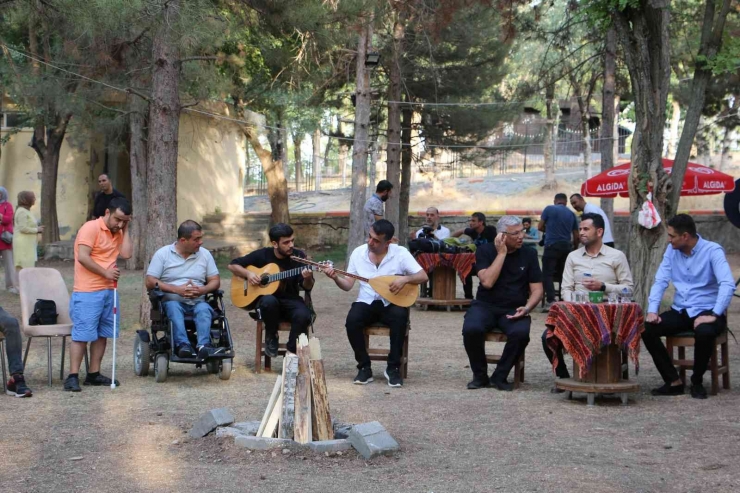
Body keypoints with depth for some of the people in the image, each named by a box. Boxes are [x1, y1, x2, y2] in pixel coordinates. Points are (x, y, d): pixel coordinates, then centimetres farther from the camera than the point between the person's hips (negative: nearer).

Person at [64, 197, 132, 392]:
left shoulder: (118, 233, 14)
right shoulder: (91, 228, -10)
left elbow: (126, 254, -1)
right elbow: (83, 257, -18)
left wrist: (125, 230, 0)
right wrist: (105, 273, -13)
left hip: (109, 291, 8)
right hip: (87, 292, -8)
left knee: (102, 334, 10)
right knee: (82, 335, -8)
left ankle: (93, 374, 16)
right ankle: (73, 376, -6)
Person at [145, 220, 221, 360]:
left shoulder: (205, 254, 12)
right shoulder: (163, 254, 3)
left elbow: (215, 281, 10)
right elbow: (150, 282, -4)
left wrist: (202, 290, -13)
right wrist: (177, 289, -15)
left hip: (197, 302, 2)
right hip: (171, 301, -2)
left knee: (204, 309, -32)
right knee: (173, 307, -36)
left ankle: (203, 346, -52)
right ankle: (182, 345, -53)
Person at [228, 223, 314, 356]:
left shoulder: (299, 256, -1)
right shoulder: (262, 255, -2)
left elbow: (307, 287, -2)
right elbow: (233, 265, 7)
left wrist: (307, 279, -25)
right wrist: (248, 274, -12)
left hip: (290, 300, 1)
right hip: (266, 299, -1)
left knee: (303, 315, -33)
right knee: (269, 301, -38)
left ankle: (292, 351, -10)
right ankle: (271, 337, -9)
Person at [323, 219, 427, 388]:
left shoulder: (400, 253, -7)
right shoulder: (358, 252, 2)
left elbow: (423, 276, -8)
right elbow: (348, 285, 4)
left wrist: (405, 279, -25)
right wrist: (336, 278, -16)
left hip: (391, 303, -2)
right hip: (367, 302, 2)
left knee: (400, 316, -36)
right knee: (352, 320, -30)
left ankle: (393, 368, -20)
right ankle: (364, 367, -12)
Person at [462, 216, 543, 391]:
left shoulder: (528, 254, 4)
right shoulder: (485, 251, -1)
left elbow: (537, 289, 3)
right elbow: (487, 282, -16)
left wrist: (527, 308, -16)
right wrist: (501, 253, -14)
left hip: (514, 310, 1)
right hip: (485, 306, -1)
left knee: (521, 333, -33)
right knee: (471, 329, -32)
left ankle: (499, 376, -10)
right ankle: (480, 376, -7)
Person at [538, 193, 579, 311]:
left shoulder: (549, 209, 1)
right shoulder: (571, 214, 12)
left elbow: (540, 227, 6)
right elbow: (576, 236, 14)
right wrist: (575, 249, 28)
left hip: (552, 245, -4)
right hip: (566, 247, 4)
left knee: (548, 274, -4)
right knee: (563, 274, 16)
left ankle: (551, 301, -19)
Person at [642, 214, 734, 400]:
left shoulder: (712, 251, -11)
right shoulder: (671, 251, 6)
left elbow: (728, 284, -21)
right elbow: (660, 281, 3)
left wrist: (714, 315, -31)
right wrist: (652, 310, -13)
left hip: (706, 312, -5)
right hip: (680, 311, 5)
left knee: (704, 332, -38)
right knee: (646, 328, -18)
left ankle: (697, 382, -11)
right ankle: (673, 381, -7)